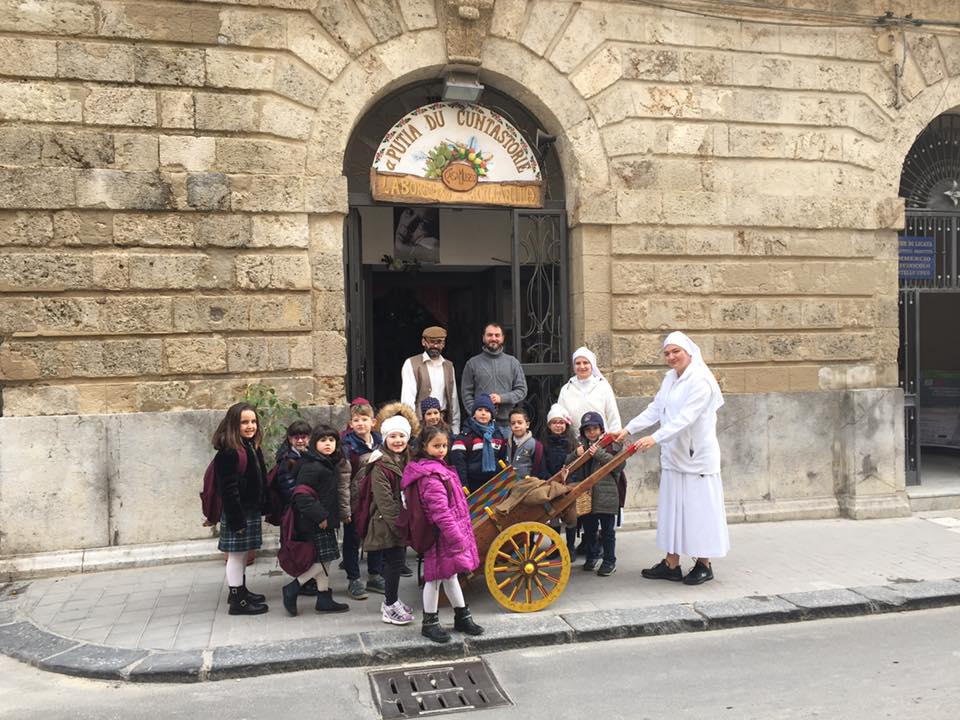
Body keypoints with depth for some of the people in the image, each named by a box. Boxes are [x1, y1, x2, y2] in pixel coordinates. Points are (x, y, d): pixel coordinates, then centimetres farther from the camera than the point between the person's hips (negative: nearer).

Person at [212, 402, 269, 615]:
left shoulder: (252, 448, 9)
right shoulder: (229, 452, -20)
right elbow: (228, 489, -21)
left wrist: (261, 509, 15)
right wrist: (237, 519, -21)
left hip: (251, 511, 9)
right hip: (238, 513, -9)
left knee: (242, 554, 19)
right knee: (236, 554, 0)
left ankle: (240, 591, 33)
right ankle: (237, 601, 8)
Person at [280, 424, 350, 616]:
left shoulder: (330, 464, 13)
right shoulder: (311, 467, -18)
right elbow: (302, 496, -24)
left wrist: (334, 516, 17)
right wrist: (319, 517, -22)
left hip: (326, 520, 10)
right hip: (315, 523, -10)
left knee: (325, 560, 13)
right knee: (324, 559, -8)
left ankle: (324, 600, 20)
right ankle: (292, 589, 2)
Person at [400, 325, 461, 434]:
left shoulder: (449, 366, 15)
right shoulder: (411, 364, 1)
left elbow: (454, 399, 15)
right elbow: (407, 398, -6)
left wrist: (455, 430, 10)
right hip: (420, 421, -3)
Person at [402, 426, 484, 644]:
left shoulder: (438, 468, 10)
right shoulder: (431, 476, -23)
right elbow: (440, 511, -26)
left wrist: (460, 534, 20)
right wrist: (457, 538, -23)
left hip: (450, 531, 10)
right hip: (442, 535, -10)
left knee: (450, 574, 20)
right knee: (435, 578, 4)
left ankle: (462, 617, 32)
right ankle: (429, 623, 18)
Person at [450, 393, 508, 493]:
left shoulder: (498, 434, 11)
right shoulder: (466, 435, -6)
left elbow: (504, 459, 17)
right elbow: (458, 461, -12)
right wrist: (463, 486, -17)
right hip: (474, 485, -5)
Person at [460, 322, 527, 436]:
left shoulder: (513, 362, 10)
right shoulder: (472, 363, 8)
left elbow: (522, 390, 7)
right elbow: (466, 393, 5)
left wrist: (502, 398, -10)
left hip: (505, 423, 1)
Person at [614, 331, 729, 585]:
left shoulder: (701, 381, -16)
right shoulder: (669, 379, 10)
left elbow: (685, 418, -24)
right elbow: (655, 409, 12)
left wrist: (655, 438, -32)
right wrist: (628, 429, 3)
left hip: (697, 456, -8)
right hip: (673, 455, 8)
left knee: (698, 507, 0)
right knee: (672, 508, 10)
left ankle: (704, 564, 14)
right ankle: (671, 564, 18)